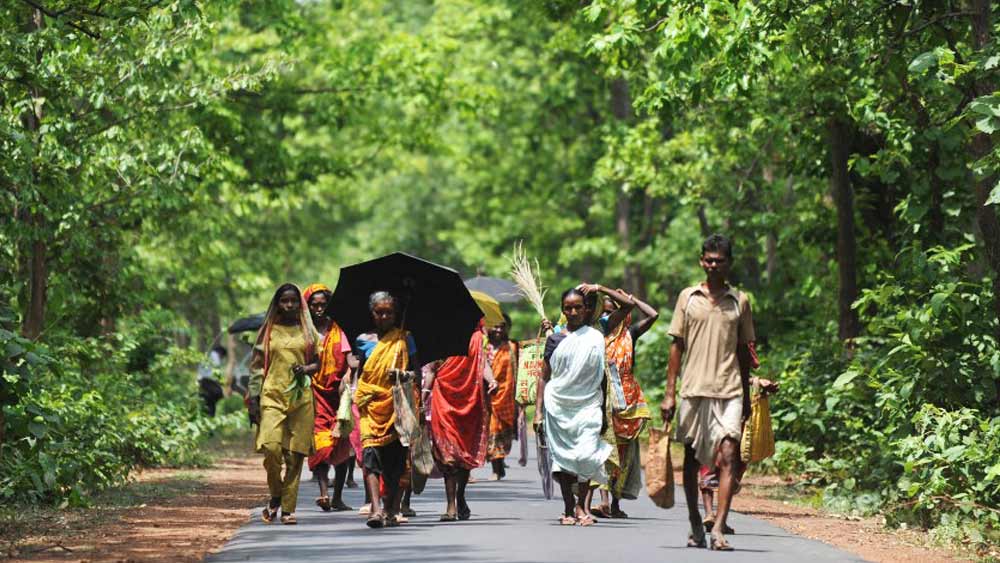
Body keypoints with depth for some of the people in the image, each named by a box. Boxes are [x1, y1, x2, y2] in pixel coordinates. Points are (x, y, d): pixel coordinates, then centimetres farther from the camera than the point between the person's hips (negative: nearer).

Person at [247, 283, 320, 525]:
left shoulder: (307, 331, 12)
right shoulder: (268, 331, 8)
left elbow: (318, 362, 18)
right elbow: (256, 366, 8)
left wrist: (306, 369, -5)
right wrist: (253, 398, -1)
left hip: (301, 397, 2)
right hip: (272, 395, -1)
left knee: (295, 455, -2)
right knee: (271, 448, -17)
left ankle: (288, 508, 5)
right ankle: (275, 496, 6)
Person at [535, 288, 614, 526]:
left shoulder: (596, 338, 5)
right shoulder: (555, 340, 5)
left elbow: (602, 377, 11)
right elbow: (544, 377, 7)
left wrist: (604, 411, 11)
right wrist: (538, 411, 1)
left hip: (587, 405, -1)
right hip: (558, 405, 1)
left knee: (586, 455, -16)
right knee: (562, 457, 2)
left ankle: (582, 505, -4)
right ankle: (568, 509, 12)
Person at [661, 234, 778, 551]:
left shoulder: (739, 301, 7)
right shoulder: (688, 297, 6)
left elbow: (743, 350, 13)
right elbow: (677, 346, 7)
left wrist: (747, 396, 12)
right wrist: (670, 392, 2)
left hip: (729, 391, -1)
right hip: (694, 390, 1)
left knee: (728, 457, -14)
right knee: (691, 458, 9)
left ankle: (718, 530, -19)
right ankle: (695, 527, 22)